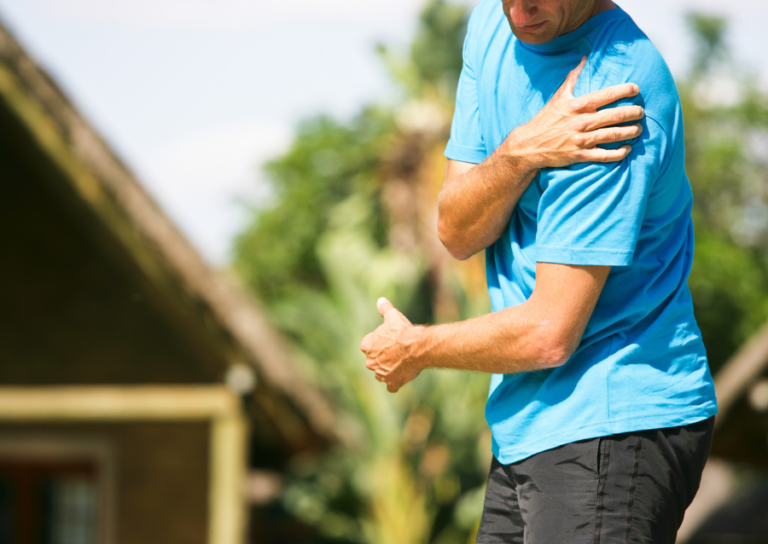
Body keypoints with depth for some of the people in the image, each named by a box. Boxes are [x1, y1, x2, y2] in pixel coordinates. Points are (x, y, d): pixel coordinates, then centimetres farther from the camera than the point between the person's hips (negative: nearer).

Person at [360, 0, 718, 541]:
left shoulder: (616, 83, -22)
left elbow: (549, 335, -20)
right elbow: (457, 234, 1)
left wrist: (412, 349, -3)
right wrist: (519, 154, -20)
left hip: (616, 428, -8)